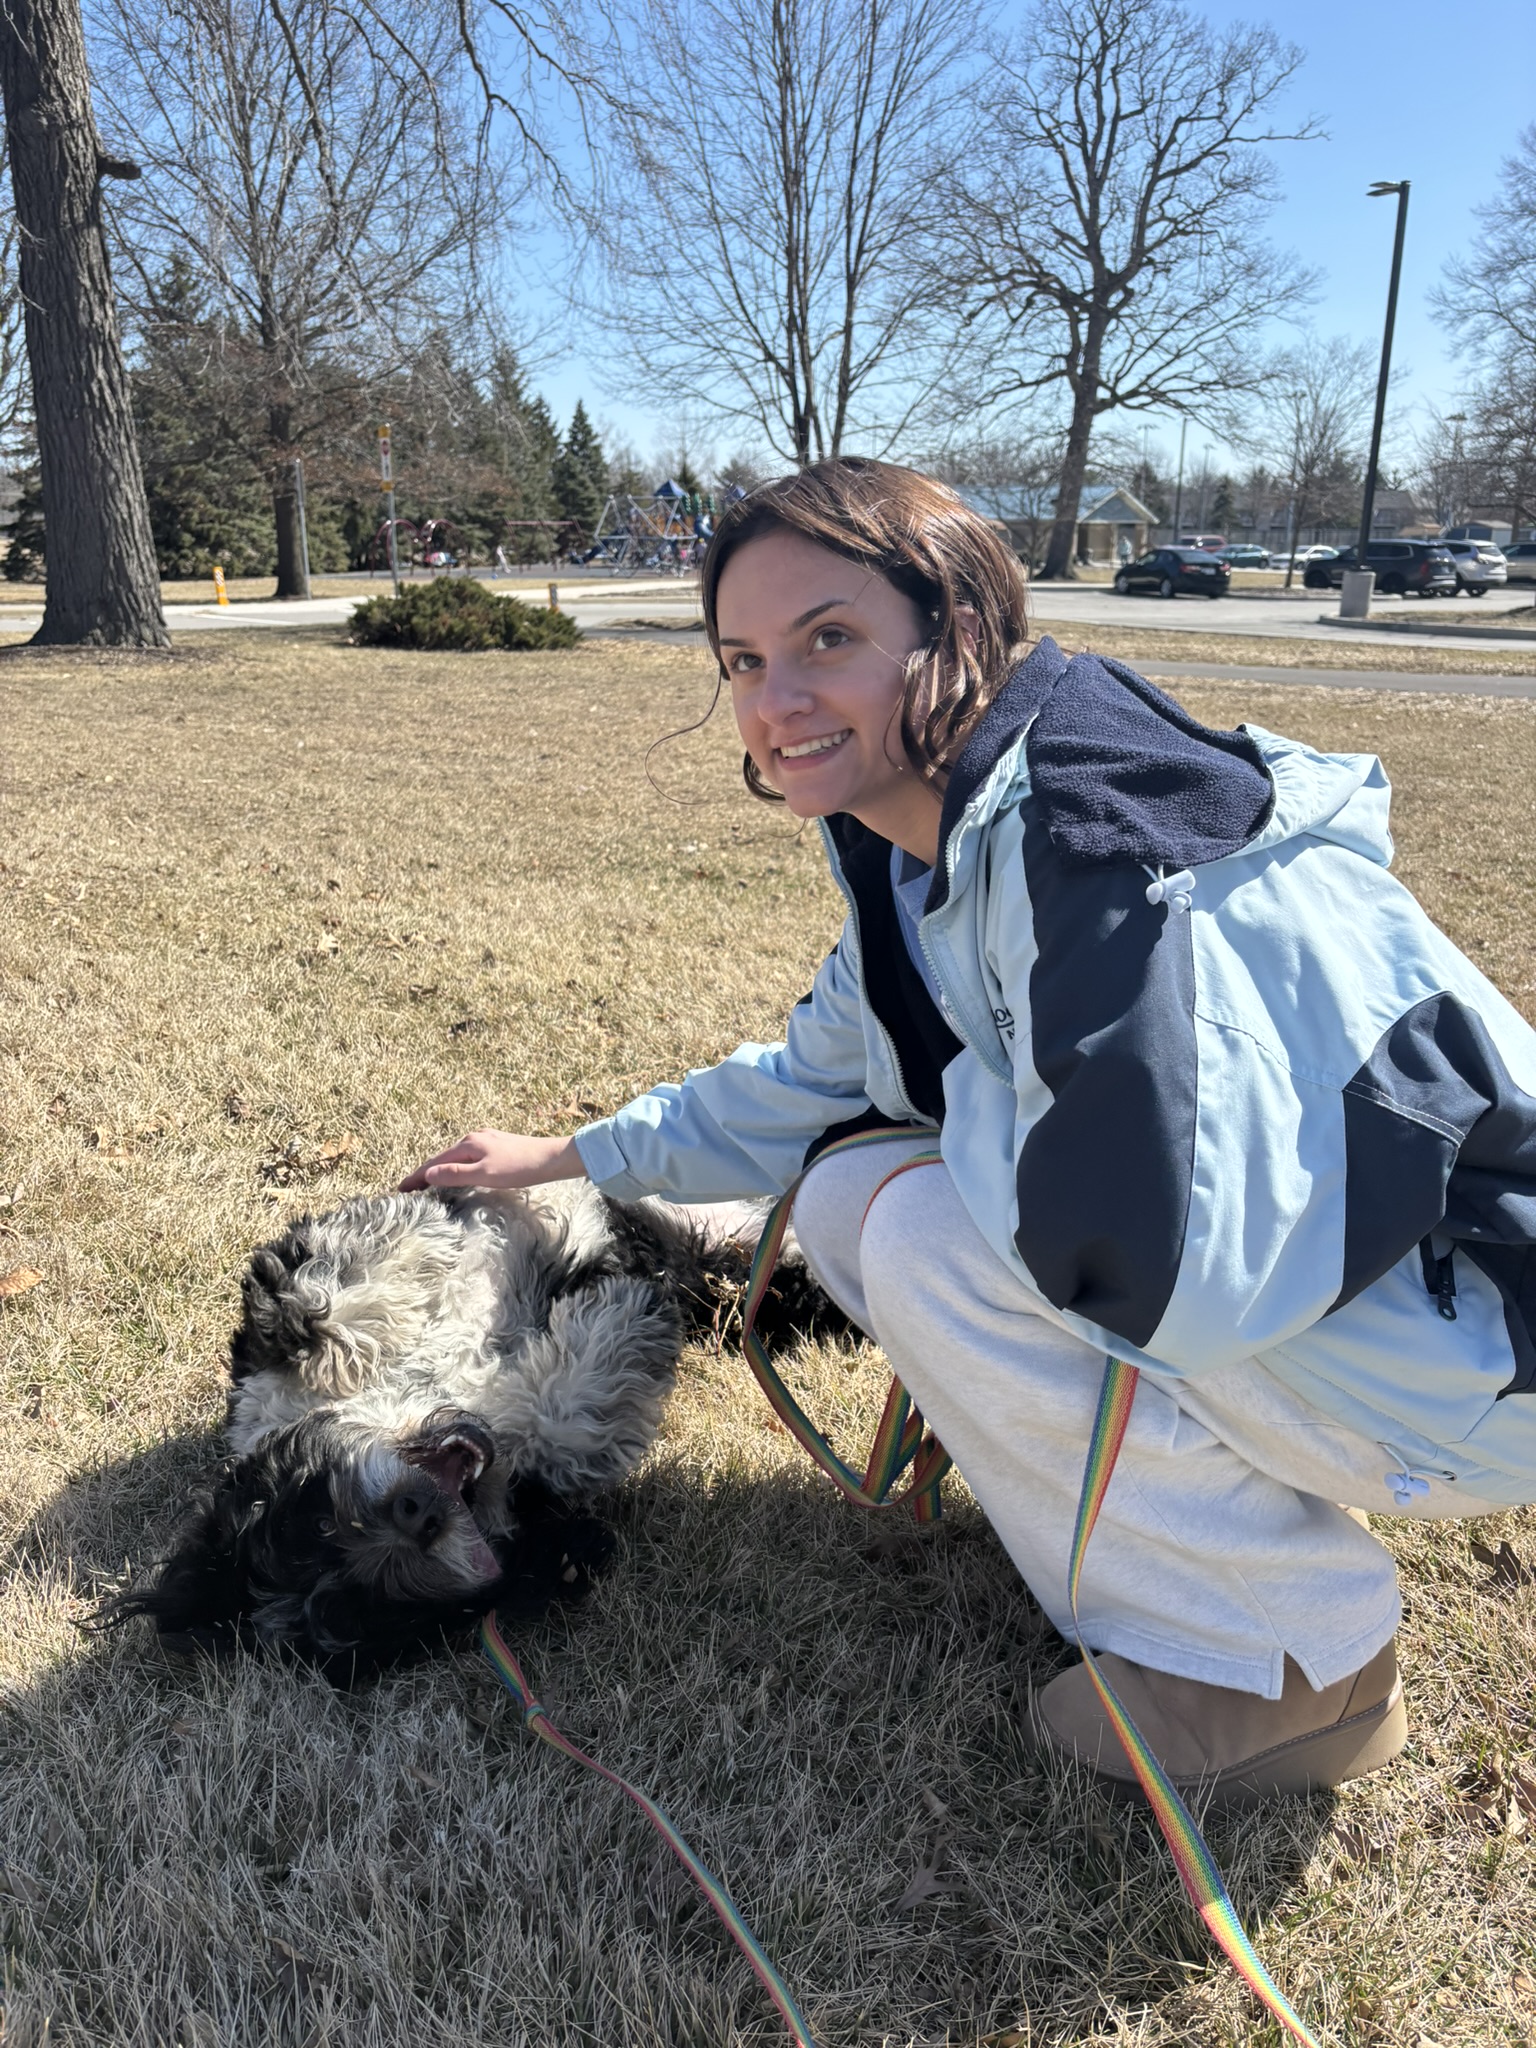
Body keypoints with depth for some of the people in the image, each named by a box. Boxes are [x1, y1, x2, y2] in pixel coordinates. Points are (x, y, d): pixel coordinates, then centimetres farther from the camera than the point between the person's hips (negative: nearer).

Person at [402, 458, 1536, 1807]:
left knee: (933, 1244, -22)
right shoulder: (919, 858, 0)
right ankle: (1266, 1489, 14)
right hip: (1241, 1254, 9)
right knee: (849, 1194, 2)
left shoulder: (1093, 833, -29)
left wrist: (972, 1097, -16)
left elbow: (1148, 1252, -36)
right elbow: (815, 1082, 17)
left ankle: (1299, 1661, -3)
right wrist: (566, 1159, 21)